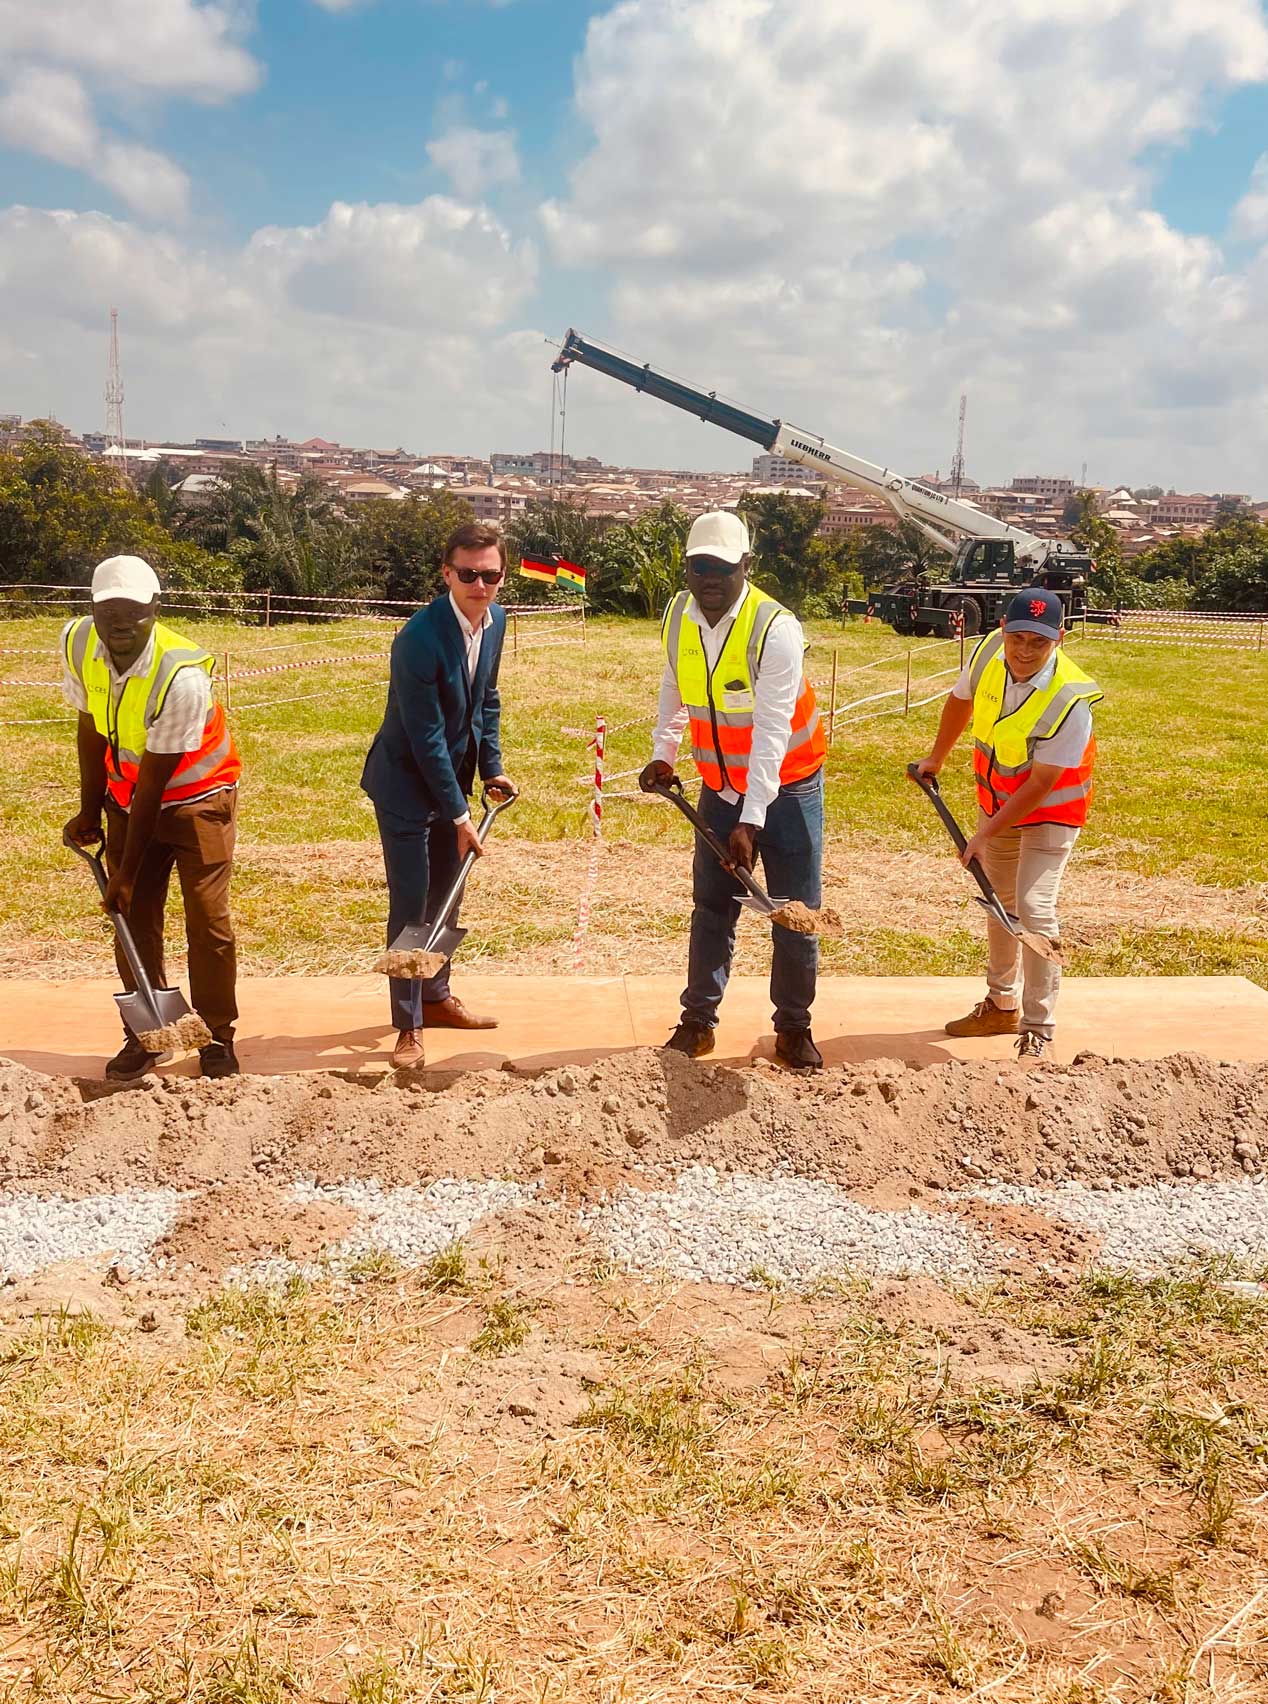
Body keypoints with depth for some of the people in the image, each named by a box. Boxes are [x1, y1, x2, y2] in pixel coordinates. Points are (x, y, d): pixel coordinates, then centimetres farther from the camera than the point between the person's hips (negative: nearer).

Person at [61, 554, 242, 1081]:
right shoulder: (77, 644, -16)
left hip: (197, 793, -5)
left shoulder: (183, 676, -32)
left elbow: (154, 779, -27)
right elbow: (91, 729, 0)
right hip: (129, 794, 5)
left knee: (207, 917, -6)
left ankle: (217, 1037, 8)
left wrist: (127, 871, -20)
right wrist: (90, 810, 6)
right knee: (134, 915, 4)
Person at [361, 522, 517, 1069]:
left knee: (445, 895, 17)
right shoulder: (420, 638, -27)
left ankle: (436, 997, 33)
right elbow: (426, 737, -24)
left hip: (452, 774, 7)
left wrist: (491, 768, 6)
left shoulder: (495, 619, -4)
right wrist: (459, 815, -21)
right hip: (406, 782, -7)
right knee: (411, 903, -4)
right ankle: (409, 1027, 6)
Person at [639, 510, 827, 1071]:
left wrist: (752, 820, -32)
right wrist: (663, 753, 4)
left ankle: (794, 1029, 16)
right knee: (711, 906, 8)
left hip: (786, 786, -4)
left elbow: (771, 732, -28)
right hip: (720, 787, 4)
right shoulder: (678, 617, -7)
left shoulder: (775, 628, -25)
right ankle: (697, 1022, 19)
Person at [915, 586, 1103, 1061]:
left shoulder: (1070, 699, -32)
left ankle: (1038, 1030, -4)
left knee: (1034, 908, -16)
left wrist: (986, 835, -26)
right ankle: (1002, 1006, 36)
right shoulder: (988, 652, -17)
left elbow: (1040, 786, -28)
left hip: (1050, 809, -6)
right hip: (995, 799, 6)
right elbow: (961, 700, 6)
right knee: (999, 902, 18)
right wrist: (937, 757, 16)